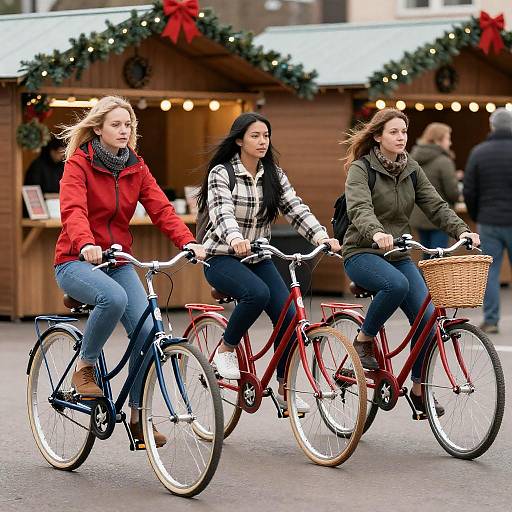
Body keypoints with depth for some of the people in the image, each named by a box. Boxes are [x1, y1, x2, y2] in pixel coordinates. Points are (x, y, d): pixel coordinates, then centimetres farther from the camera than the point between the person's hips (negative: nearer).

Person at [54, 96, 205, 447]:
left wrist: (188, 242, -23)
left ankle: (138, 417, 0)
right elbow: (73, 210, -25)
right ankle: (85, 366, -11)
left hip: (118, 262, 5)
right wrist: (86, 245, -46)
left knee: (147, 329, -14)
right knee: (114, 298, -36)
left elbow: (161, 208, -5)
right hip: (77, 261, -5)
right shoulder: (79, 163, -9)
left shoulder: (136, 167, 6)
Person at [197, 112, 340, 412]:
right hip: (222, 258, -5)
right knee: (257, 293, -34)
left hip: (258, 258, 5)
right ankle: (226, 350, -11)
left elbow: (296, 209, -4)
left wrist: (321, 236, -22)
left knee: (288, 315, -13)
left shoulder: (274, 175, 6)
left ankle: (285, 389, 0)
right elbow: (222, 211, -27)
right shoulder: (221, 173, -10)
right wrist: (235, 238, -48)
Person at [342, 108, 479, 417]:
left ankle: (419, 390, 6)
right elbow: (360, 209, -25)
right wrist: (376, 233, -46)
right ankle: (364, 340, -12)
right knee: (397, 285, -37)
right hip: (362, 253, -5)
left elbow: (435, 205, 0)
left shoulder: (411, 170, 9)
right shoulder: (361, 169, -8)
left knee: (427, 317, -9)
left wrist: (461, 230, -17)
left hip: (398, 255, 6)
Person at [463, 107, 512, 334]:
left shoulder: (478, 152, -1)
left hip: (489, 222, 1)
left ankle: (490, 320, 2)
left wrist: (476, 217, 14)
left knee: (489, 271, 5)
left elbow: (468, 191, 0)